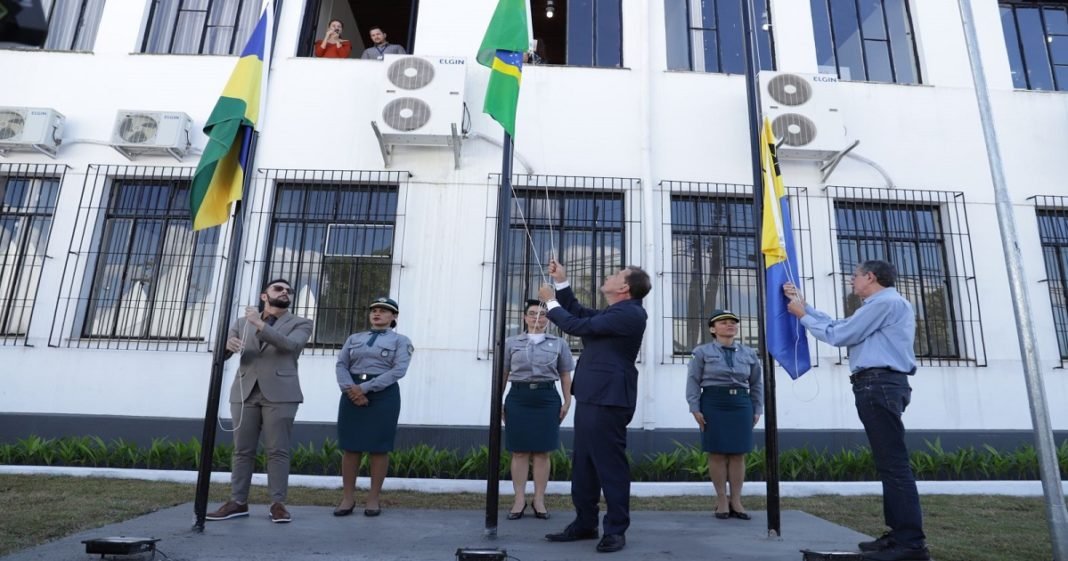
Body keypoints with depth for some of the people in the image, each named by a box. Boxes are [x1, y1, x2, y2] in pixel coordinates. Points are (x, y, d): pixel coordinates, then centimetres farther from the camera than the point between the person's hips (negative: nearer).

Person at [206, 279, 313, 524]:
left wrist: (260, 324, -15)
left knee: (278, 450, -4)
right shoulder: (242, 322, 17)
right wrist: (226, 344, -13)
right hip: (245, 392, 3)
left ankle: (278, 503, 1)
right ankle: (238, 502, 13)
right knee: (242, 450, 6)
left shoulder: (300, 324, 8)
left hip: (279, 393, -3)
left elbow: (290, 345, -12)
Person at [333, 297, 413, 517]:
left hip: (384, 395, -3)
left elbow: (399, 370, -8)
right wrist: (350, 388, -13)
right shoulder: (354, 338, 17)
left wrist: (366, 387, -15)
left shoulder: (400, 340, 5)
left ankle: (374, 498, 8)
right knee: (351, 446, 2)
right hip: (353, 393, 3)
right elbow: (341, 365, 7)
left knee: (379, 447, -1)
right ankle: (348, 497, 10)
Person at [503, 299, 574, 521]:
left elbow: (565, 376, 12)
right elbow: (503, 374, 11)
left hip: (547, 398, 0)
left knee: (542, 451, 2)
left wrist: (567, 402, 5)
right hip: (518, 397, 0)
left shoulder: (559, 343, 11)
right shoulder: (511, 343, 11)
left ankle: (539, 500, 10)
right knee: (519, 451, 1)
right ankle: (519, 500, 9)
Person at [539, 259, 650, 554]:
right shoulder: (616, 312, 17)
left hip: (607, 399, -11)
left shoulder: (629, 314, -16)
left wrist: (550, 301, -3)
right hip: (593, 397, 11)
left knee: (610, 464, -2)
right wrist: (561, 282, 18)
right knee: (583, 464, 14)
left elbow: (578, 326, -16)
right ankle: (585, 524, 24)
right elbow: (579, 314, 25)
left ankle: (616, 530, 8)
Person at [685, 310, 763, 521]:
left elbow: (757, 384, 15)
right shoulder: (703, 352, 3)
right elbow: (693, 382, -2)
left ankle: (736, 500, 11)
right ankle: (722, 500, 9)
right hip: (713, 404, -3)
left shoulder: (749, 354, 13)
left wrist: (757, 410, 8)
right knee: (717, 453, -1)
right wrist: (695, 408, -9)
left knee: (738, 454, 3)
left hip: (741, 405, 3)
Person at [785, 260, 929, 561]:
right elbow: (838, 325, 24)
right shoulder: (880, 305, 24)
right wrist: (803, 303, 26)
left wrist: (803, 315, 4)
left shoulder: (885, 302, -8)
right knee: (889, 463, 11)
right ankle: (900, 534, 16)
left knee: (894, 463, -11)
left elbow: (838, 335, -8)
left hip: (879, 384, -11)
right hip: (879, 385, 11)